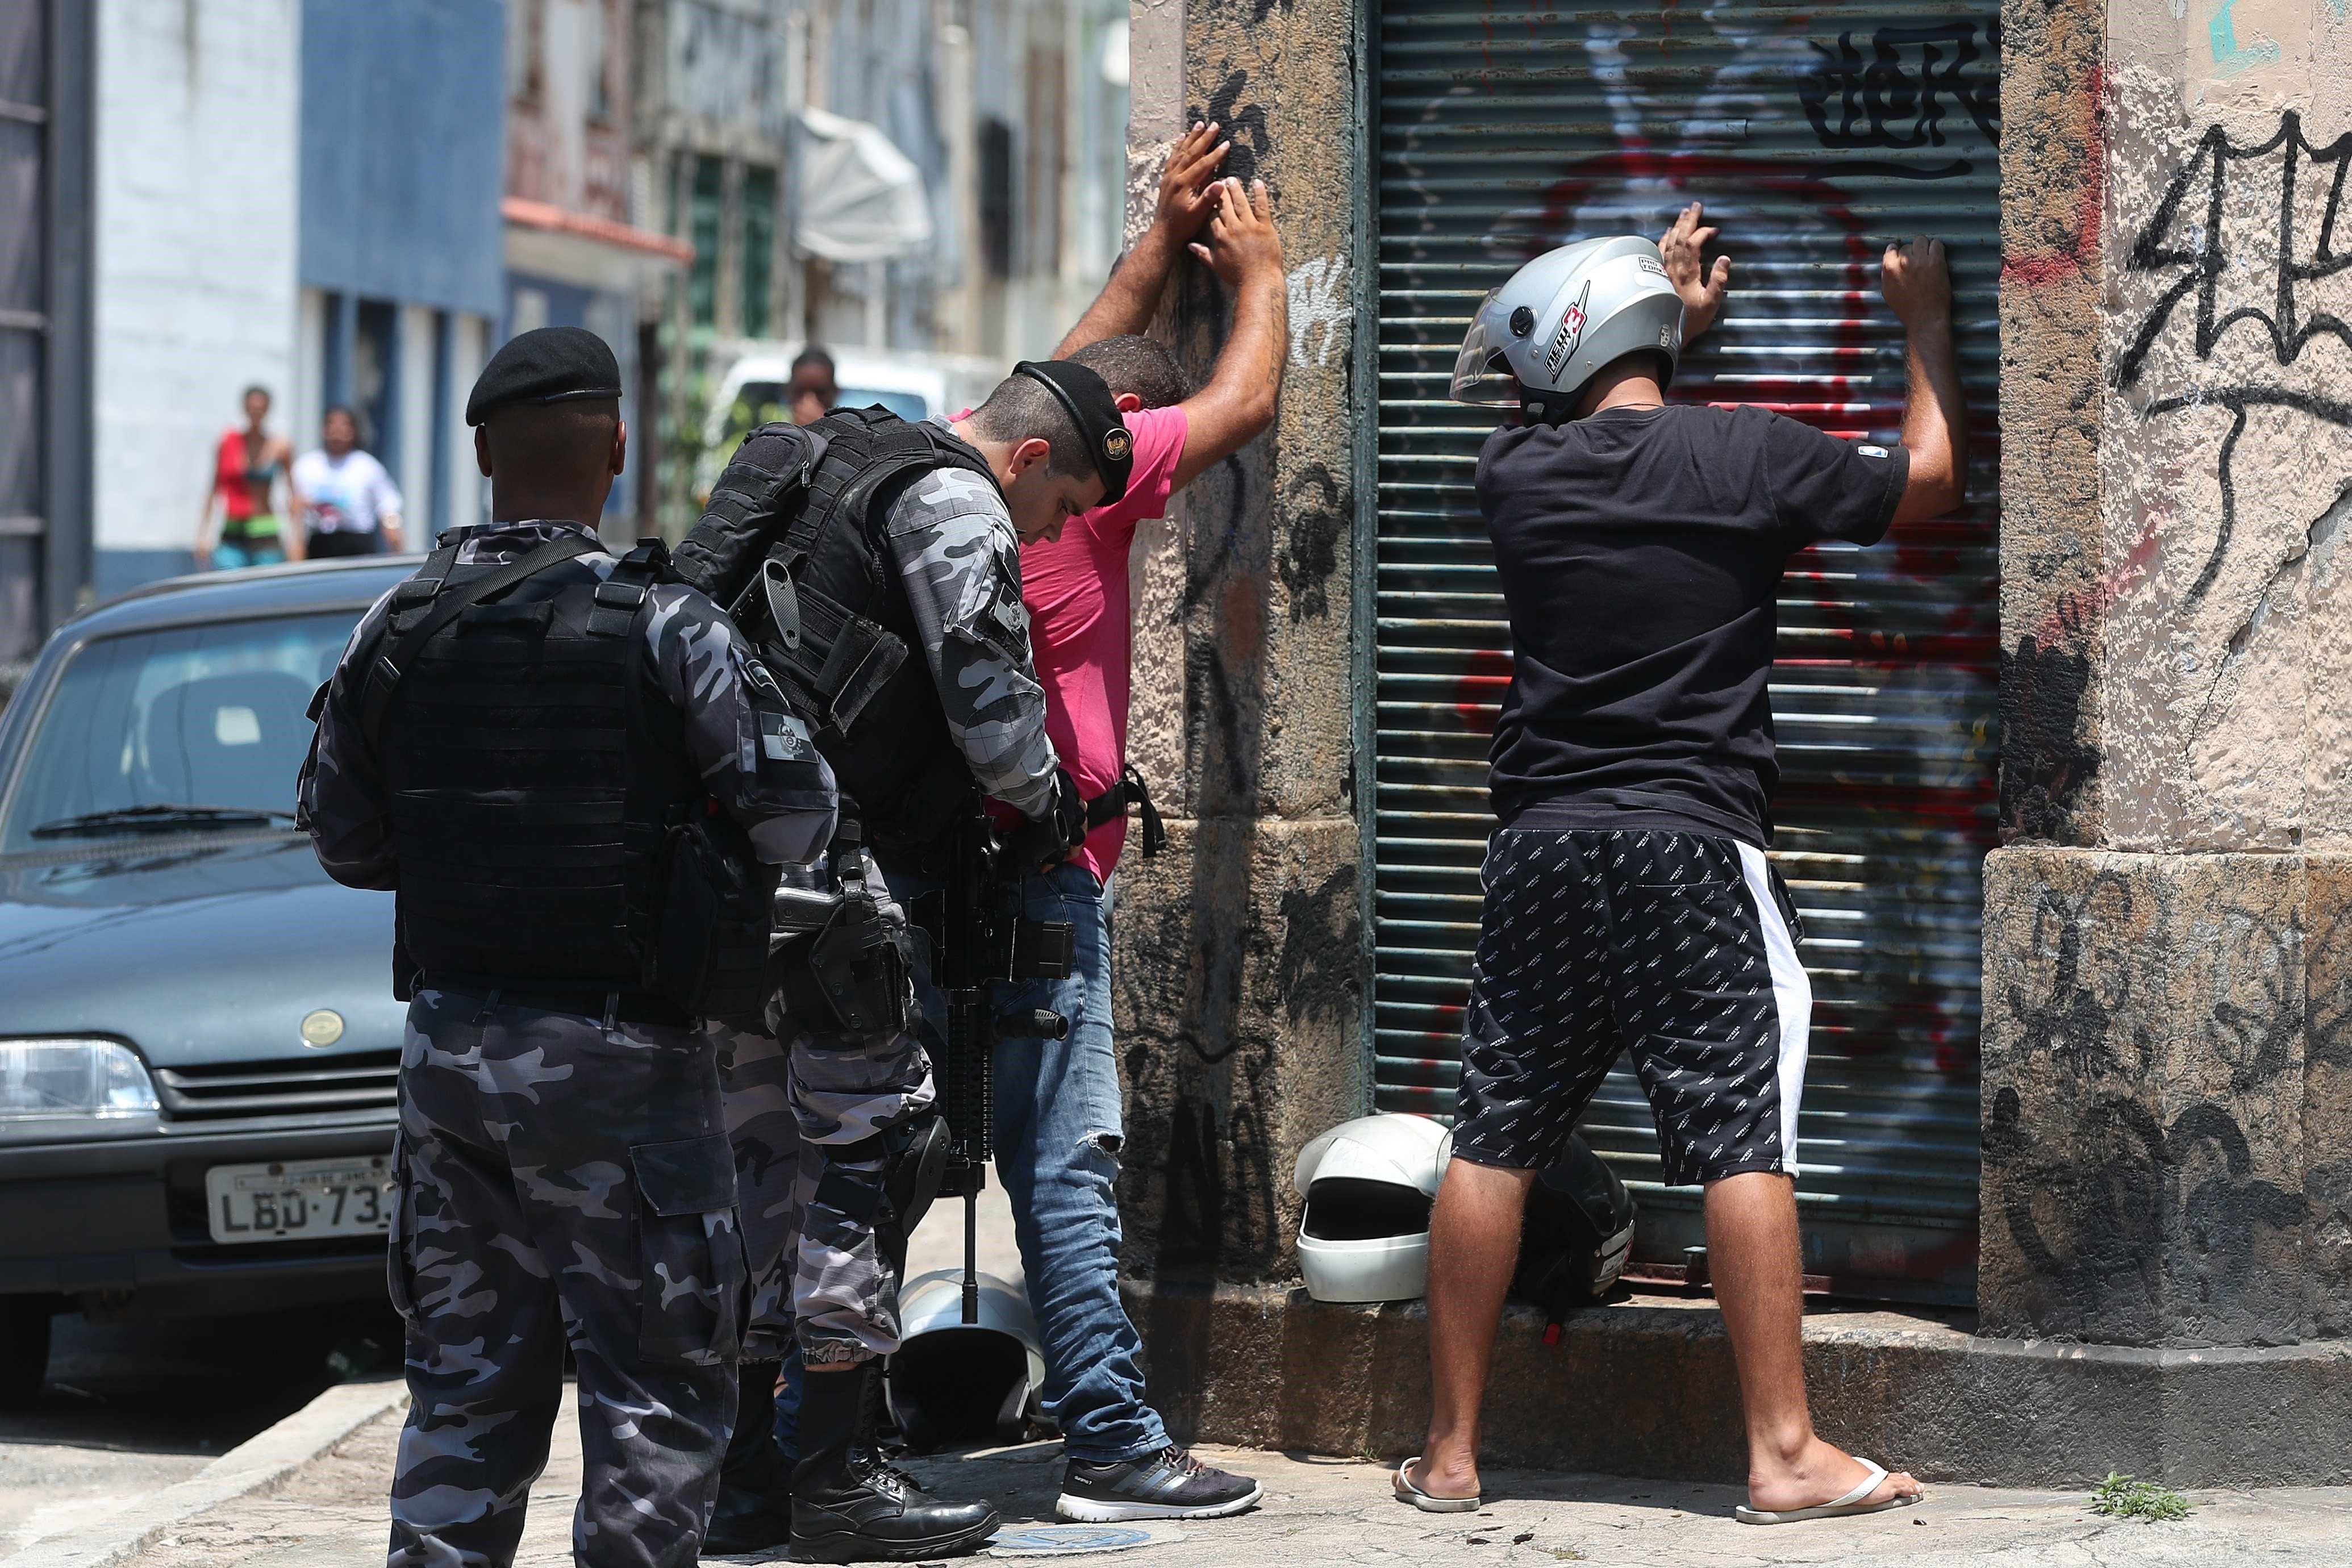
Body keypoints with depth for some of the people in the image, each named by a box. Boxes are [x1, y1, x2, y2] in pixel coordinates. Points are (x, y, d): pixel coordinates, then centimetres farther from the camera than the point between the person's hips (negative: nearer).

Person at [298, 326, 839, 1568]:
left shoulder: (398, 629, 2)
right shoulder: (661, 626, -12)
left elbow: (340, 834, 11)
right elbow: (795, 815, -10)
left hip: (448, 1041, 5)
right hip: (613, 1049, -5)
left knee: (467, 1376, 14)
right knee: (658, 1384, 1)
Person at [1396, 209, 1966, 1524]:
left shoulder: (1519, 477, 4)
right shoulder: (1751, 454, -4)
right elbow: (1931, 480, 12)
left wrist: (1676, 327, 39)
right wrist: (1929, 324, 26)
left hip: (1542, 855, 3)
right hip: (1697, 850, -3)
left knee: (1494, 1143, 7)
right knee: (1743, 1139, -2)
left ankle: (1451, 1452, 12)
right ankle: (1784, 1452, -3)